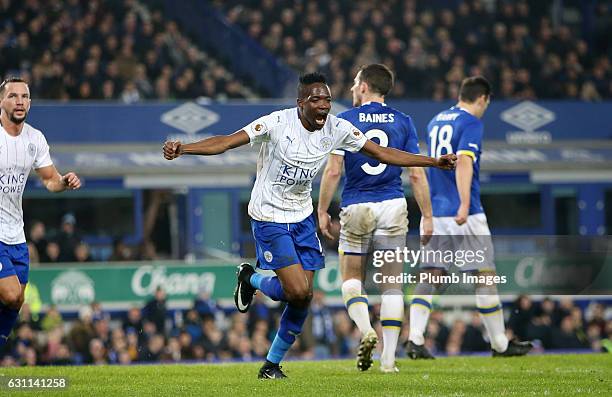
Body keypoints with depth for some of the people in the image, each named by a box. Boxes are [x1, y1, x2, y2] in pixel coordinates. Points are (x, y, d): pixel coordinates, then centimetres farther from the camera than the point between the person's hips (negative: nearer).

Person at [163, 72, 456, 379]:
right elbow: (226, 142, -24)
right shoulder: (278, 123, -20)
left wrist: (434, 162, -1)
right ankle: (250, 279, 16)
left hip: (302, 217, 6)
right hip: (269, 218, -6)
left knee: (303, 297, 2)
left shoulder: (337, 129, -5)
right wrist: (182, 149, -38)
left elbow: (382, 153, 3)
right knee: (298, 290, -17)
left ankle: (272, 364, 20)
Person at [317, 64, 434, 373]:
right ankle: (388, 359, -1)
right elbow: (417, 174, 0)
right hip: (393, 207, 2)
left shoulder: (344, 121, -2)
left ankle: (366, 330, -17)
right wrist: (427, 216, 5)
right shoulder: (403, 122, 4)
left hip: (356, 208, -1)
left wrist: (322, 211, 3)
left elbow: (333, 171, -6)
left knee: (351, 278, 11)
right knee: (391, 283, 6)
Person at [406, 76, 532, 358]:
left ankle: (415, 339, -12)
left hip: (434, 210, 7)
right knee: (485, 276, 3)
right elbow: (463, 162, -21)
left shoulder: (435, 122, 17)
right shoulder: (471, 123, -7)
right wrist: (464, 205, -29)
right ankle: (500, 344, 10)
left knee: (430, 276, 2)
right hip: (466, 215, -7)